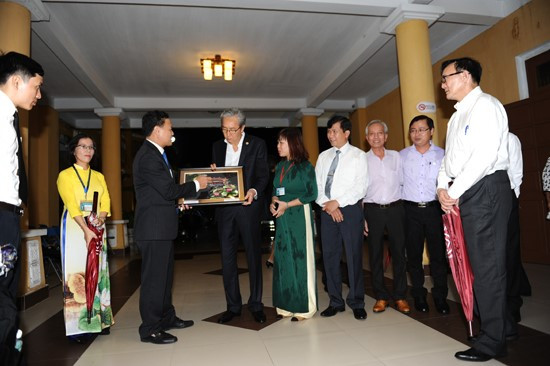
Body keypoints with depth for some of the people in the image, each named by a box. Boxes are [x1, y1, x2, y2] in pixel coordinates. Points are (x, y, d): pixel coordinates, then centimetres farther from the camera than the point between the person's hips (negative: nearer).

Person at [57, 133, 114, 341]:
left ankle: (99, 320, 11)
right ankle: (77, 325, 1)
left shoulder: (99, 177, 15)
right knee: (77, 273, -5)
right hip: (74, 228, -4)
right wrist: (86, 230, -21)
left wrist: (100, 219, -14)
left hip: (96, 228, 4)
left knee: (97, 271, 5)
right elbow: (72, 205, -10)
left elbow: (105, 202, 7)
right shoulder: (65, 175, 1)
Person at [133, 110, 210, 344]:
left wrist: (180, 197, 9)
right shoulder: (148, 156, -18)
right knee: (154, 278, 0)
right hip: (154, 228, -11)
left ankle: (167, 318, 32)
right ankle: (150, 329, 13)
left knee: (164, 275, 18)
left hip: (161, 227, 11)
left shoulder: (155, 154, 15)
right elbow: (168, 190, -21)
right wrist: (196, 184, -10)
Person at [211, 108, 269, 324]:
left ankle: (256, 304, 20)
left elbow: (263, 175, -4)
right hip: (224, 207, 4)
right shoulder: (217, 147, 11)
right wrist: (213, 173, -10)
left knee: (253, 255, 6)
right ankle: (233, 306, 21)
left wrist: (254, 191, -23)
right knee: (227, 257, 8)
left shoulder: (257, 145, -1)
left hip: (248, 205, -3)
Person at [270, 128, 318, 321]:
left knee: (300, 259, 0)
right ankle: (286, 305, 20)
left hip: (299, 216, -6)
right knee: (283, 259, 8)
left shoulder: (305, 166, -5)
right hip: (282, 218, 6)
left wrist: (287, 205, -14)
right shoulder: (279, 167, 12)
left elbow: (312, 194, -8)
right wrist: (273, 203, -4)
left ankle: (303, 307, 13)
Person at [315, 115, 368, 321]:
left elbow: (361, 187, -8)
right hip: (327, 211, 4)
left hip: (350, 210, -4)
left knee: (354, 256, 0)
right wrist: (327, 205, -7)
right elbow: (316, 186, 8)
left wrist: (337, 202, -13)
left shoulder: (358, 156, 1)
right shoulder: (323, 156, 13)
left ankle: (357, 303, 16)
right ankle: (336, 301, 20)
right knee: (329, 256, 7)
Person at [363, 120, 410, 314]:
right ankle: (381, 296, 18)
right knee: (375, 253, 5)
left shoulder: (396, 156, 9)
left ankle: (400, 296, 19)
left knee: (398, 252, 4)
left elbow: (403, 182, 12)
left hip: (395, 209, 1)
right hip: (373, 210, -1)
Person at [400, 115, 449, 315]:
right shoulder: (402, 155, 5)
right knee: (414, 254, 8)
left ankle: (440, 297, 19)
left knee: (438, 253, 4)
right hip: (411, 210, 1)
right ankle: (419, 296, 22)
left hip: (434, 208, -1)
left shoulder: (442, 154, 3)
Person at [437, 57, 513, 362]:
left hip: (485, 189, -9)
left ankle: (492, 340, 9)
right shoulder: (457, 116, 21)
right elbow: (449, 157, 19)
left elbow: (485, 155, -19)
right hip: (462, 195, 9)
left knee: (486, 264, -3)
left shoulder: (485, 105, -7)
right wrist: (443, 187, 2)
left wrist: (455, 192, -16)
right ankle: (502, 323, 28)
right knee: (478, 262, 13)